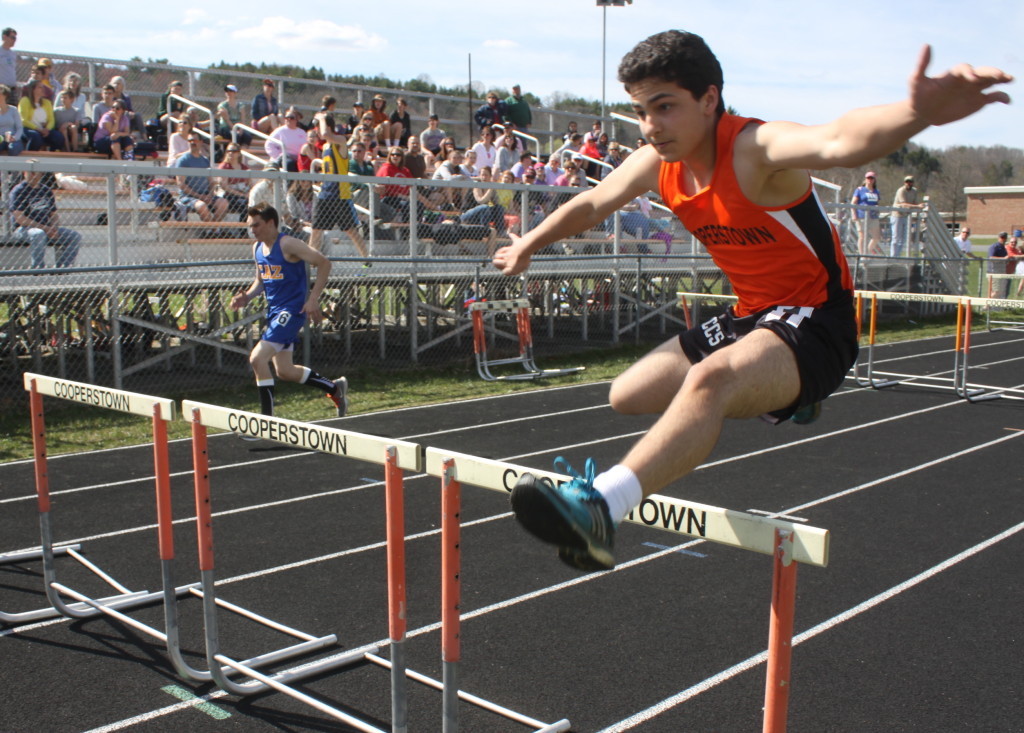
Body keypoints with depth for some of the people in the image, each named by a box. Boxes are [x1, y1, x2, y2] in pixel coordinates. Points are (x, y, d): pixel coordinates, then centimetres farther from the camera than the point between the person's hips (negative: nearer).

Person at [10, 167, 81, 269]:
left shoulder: (47, 191, 14)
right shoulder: (18, 191, -6)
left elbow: (54, 214, 17)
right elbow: (19, 218, -15)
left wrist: (54, 228, -7)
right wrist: (44, 228, -21)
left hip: (47, 228, 6)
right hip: (23, 229, -6)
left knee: (75, 236, -8)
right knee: (39, 234, -40)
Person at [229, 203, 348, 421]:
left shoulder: (288, 244, -15)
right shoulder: (257, 248, 9)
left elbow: (324, 263, -14)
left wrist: (313, 298, -19)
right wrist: (247, 297, 2)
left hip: (291, 311, -9)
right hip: (274, 311, 9)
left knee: (257, 358, -19)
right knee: (285, 371, 14)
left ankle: (267, 418, -9)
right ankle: (334, 387, 35)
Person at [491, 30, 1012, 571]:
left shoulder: (755, 148, -25)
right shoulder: (657, 165, -2)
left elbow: (837, 142, -47)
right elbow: (591, 204, 18)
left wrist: (917, 113, -68)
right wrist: (528, 245, 30)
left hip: (813, 323, -9)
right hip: (748, 317, 9)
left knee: (709, 379, -39)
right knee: (627, 396, 16)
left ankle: (599, 506, -51)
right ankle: (776, 399, 30)